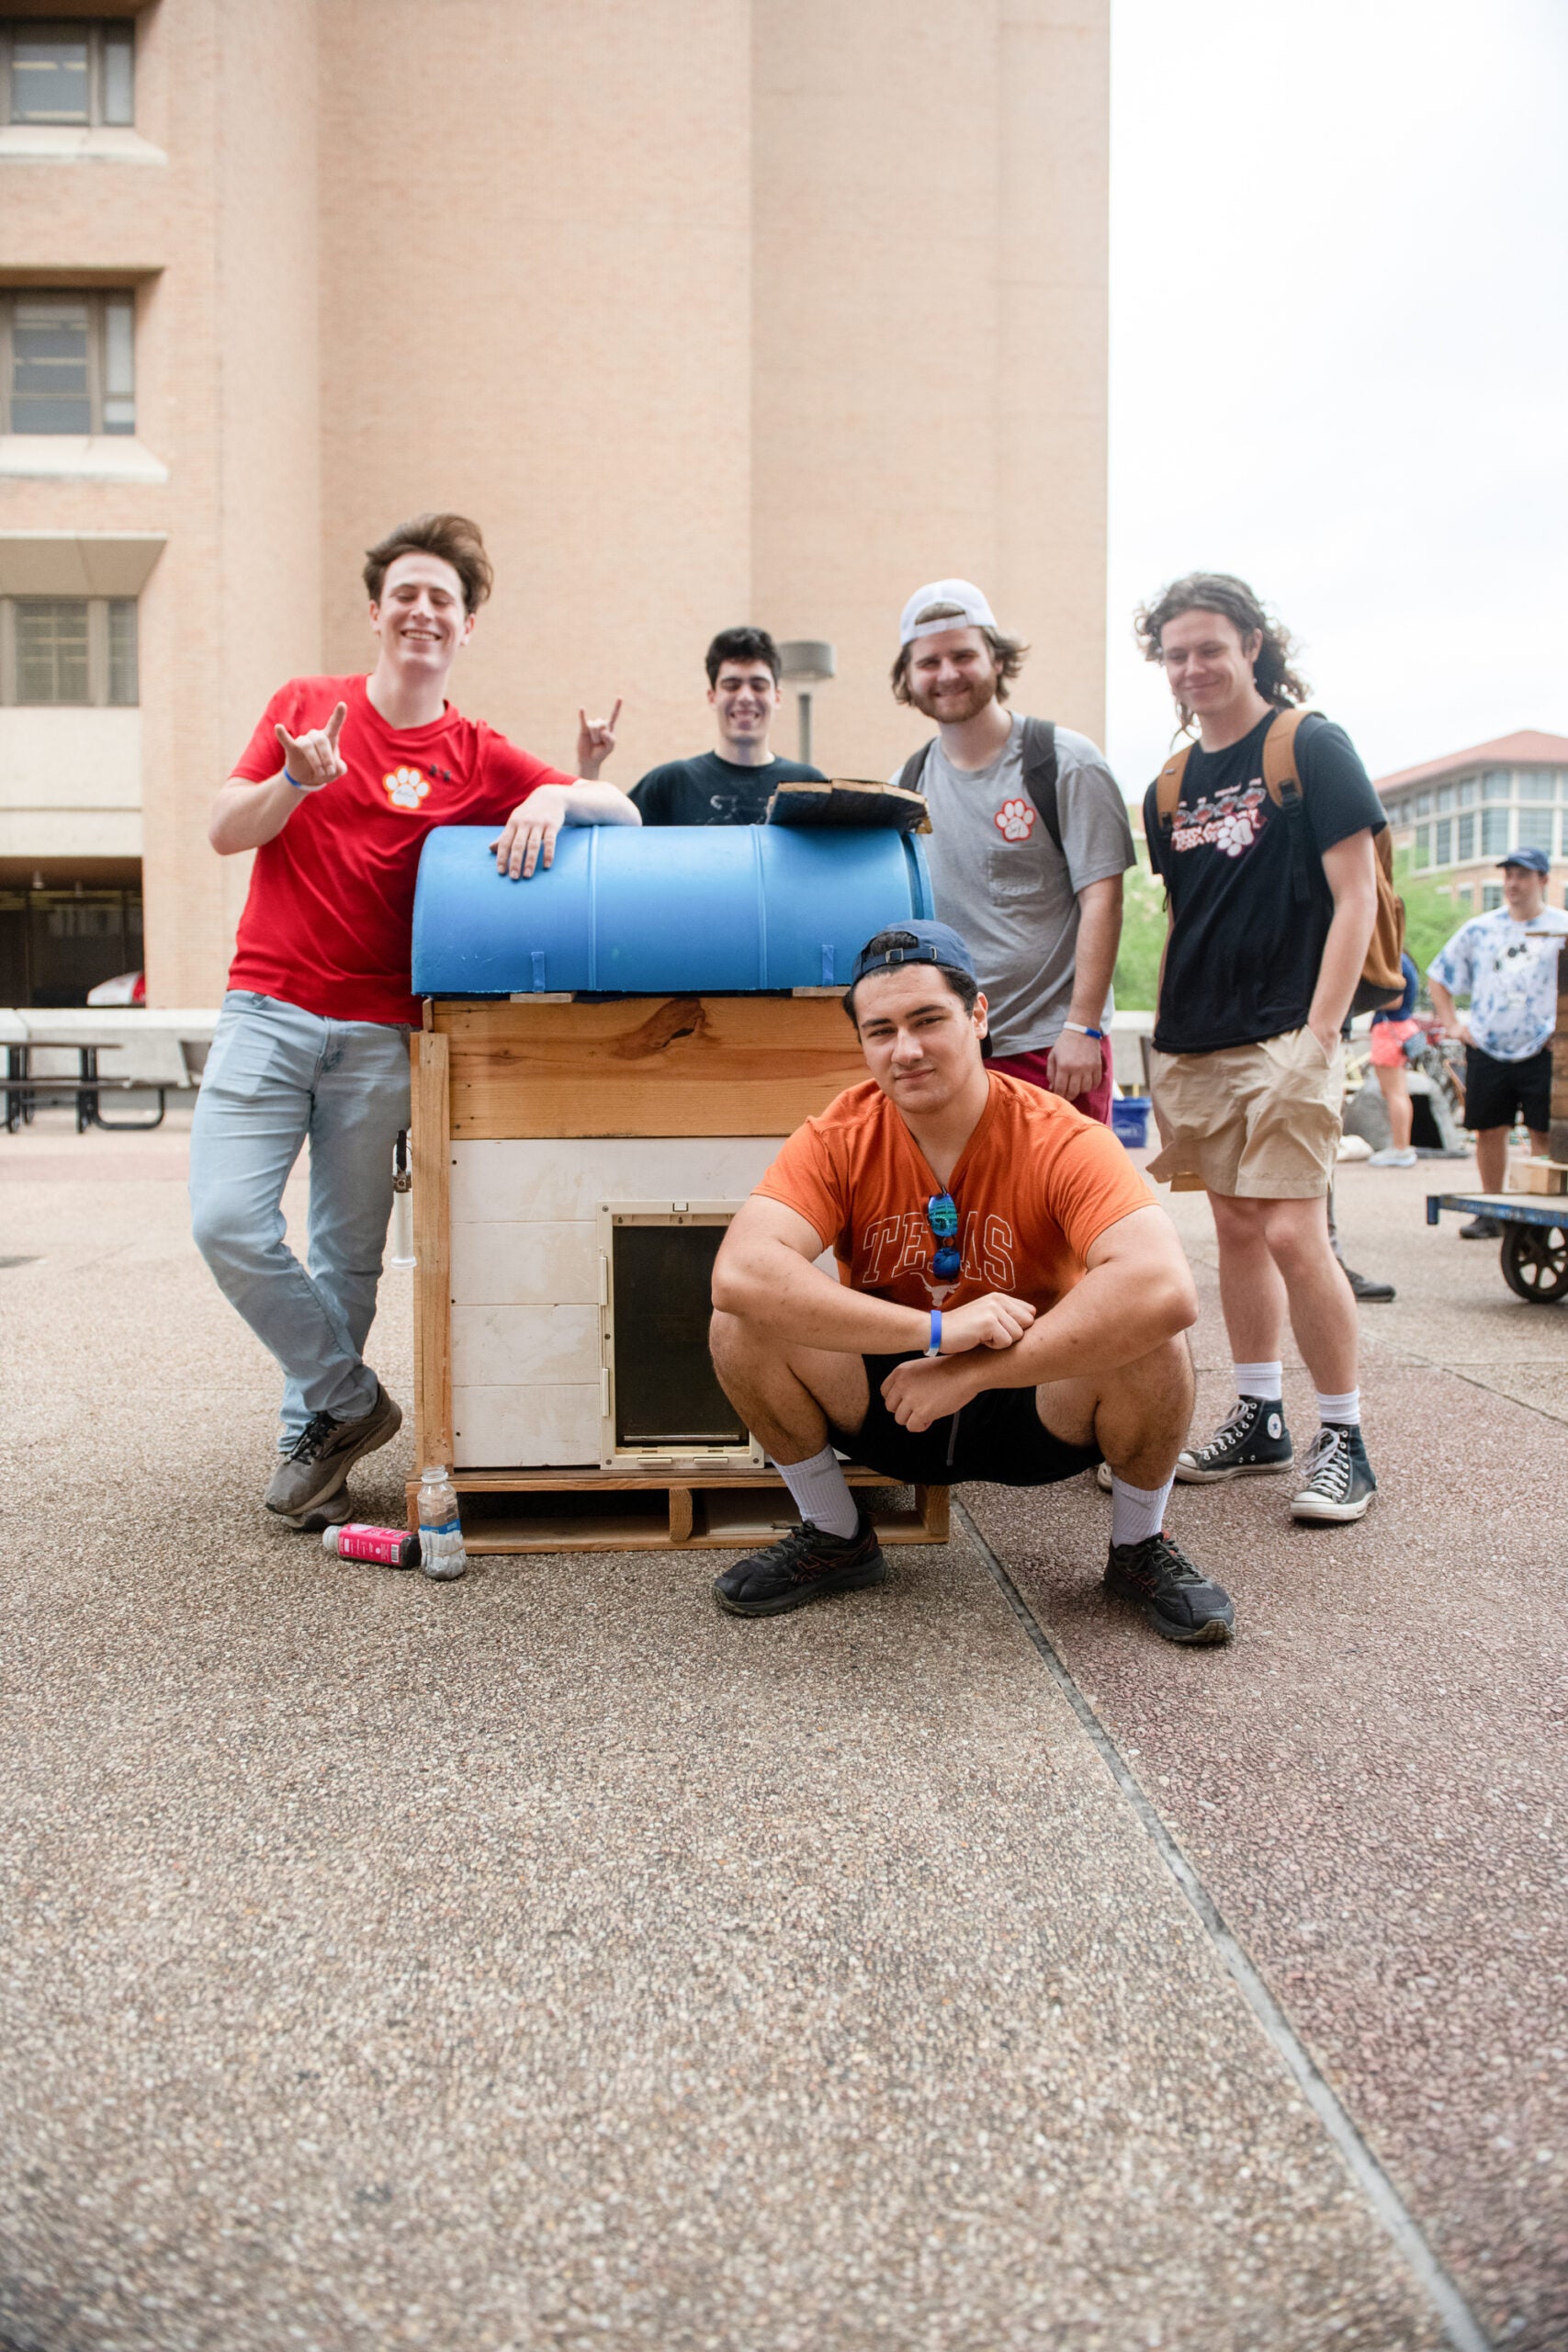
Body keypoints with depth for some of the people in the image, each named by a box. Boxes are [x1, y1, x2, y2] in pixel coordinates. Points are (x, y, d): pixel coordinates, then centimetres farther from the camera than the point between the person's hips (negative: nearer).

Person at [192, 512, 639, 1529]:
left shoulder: (478, 758, 7)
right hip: (267, 1008, 1)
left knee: (349, 1253, 3)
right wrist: (298, 778, -15)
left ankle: (310, 1434, 22)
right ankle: (349, 1398, 8)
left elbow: (624, 809, 1)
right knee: (228, 1222, -11)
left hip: (379, 1034, 0)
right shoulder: (306, 704, 11)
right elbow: (225, 831, 5)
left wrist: (554, 796, -20)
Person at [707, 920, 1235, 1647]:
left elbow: (1165, 1289, -37)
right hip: (890, 1402, 2)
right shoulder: (839, 1139, -14)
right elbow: (738, 1273, -32)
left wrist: (969, 1372, -35)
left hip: (1037, 1409, -1)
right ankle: (834, 1538, 4)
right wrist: (938, 1330, -37)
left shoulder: (1059, 1139, -20)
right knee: (744, 1324, -22)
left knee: (1147, 1343, -31)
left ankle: (1140, 1547, 1)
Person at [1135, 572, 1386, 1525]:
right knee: (1237, 1230, 11)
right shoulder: (1171, 788, 13)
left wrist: (1319, 1033, -16)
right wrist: (1165, 1051, 15)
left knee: (1292, 1233, -11)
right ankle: (1259, 1420, 22)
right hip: (1195, 1044, 6)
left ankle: (1344, 1439, 4)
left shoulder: (1312, 747, -3)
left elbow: (1355, 897, -8)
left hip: (1285, 1035, -6)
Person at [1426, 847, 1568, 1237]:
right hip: (1486, 1049, 3)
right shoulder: (1479, 929, 9)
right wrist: (1452, 1023, 8)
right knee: (1488, 1132, 5)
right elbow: (1437, 976, 17)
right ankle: (1491, 1213, 15)